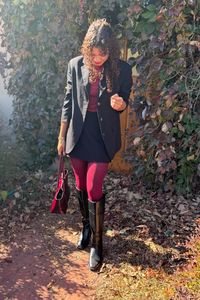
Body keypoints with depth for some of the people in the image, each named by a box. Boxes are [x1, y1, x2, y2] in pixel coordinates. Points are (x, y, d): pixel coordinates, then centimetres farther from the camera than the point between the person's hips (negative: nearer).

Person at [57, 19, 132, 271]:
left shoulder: (122, 70, -8)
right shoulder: (76, 65, -3)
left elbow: (124, 102, 3)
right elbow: (68, 102, 3)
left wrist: (120, 104, -23)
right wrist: (61, 137, 5)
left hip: (102, 137, -3)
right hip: (78, 134, 3)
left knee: (94, 189, -3)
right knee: (81, 186, 15)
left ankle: (97, 245, 14)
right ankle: (86, 226, 40)